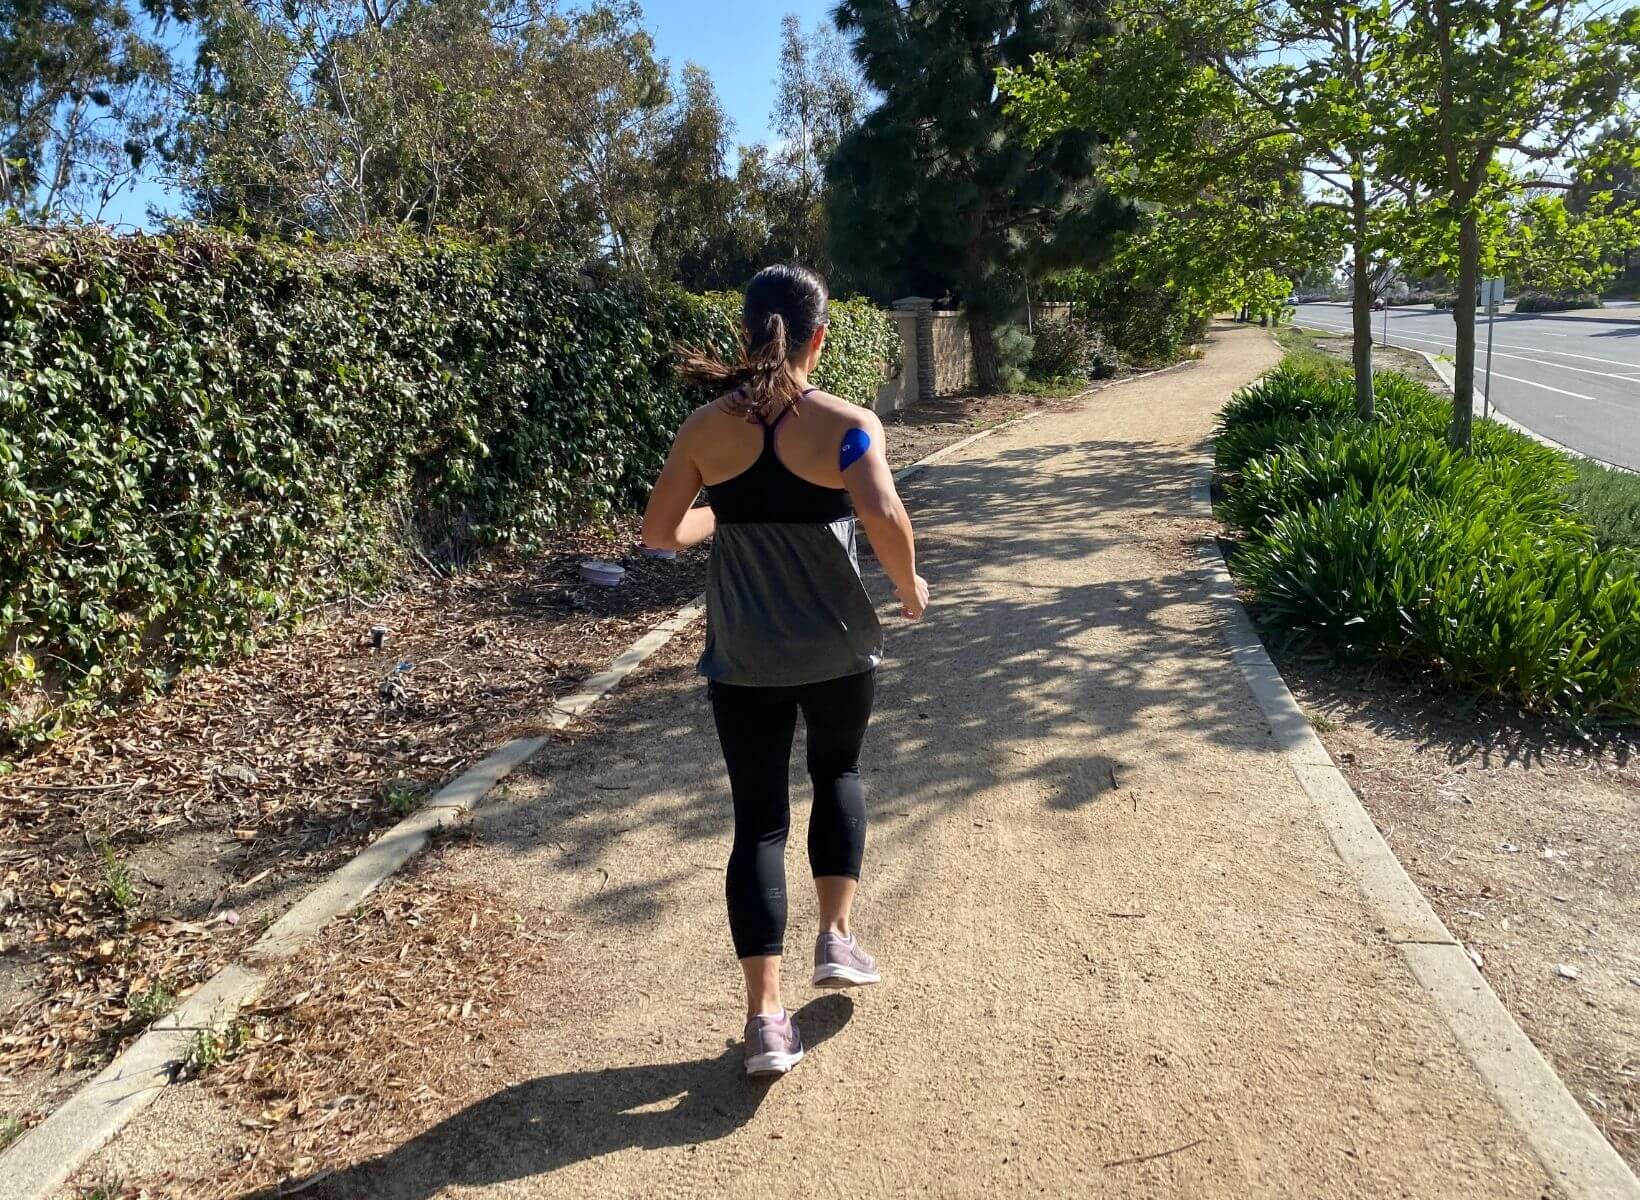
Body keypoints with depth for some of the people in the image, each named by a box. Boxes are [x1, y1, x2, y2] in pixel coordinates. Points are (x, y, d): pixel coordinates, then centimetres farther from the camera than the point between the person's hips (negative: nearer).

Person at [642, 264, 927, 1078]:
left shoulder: (706, 428, -3)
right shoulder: (847, 424, -11)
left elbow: (661, 531, -1)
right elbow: (884, 517, -26)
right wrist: (909, 587, -8)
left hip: (743, 659, 1)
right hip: (837, 650, -1)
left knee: (758, 821, 8)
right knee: (838, 773, 27)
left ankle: (766, 1017, 8)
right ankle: (836, 939, 26)